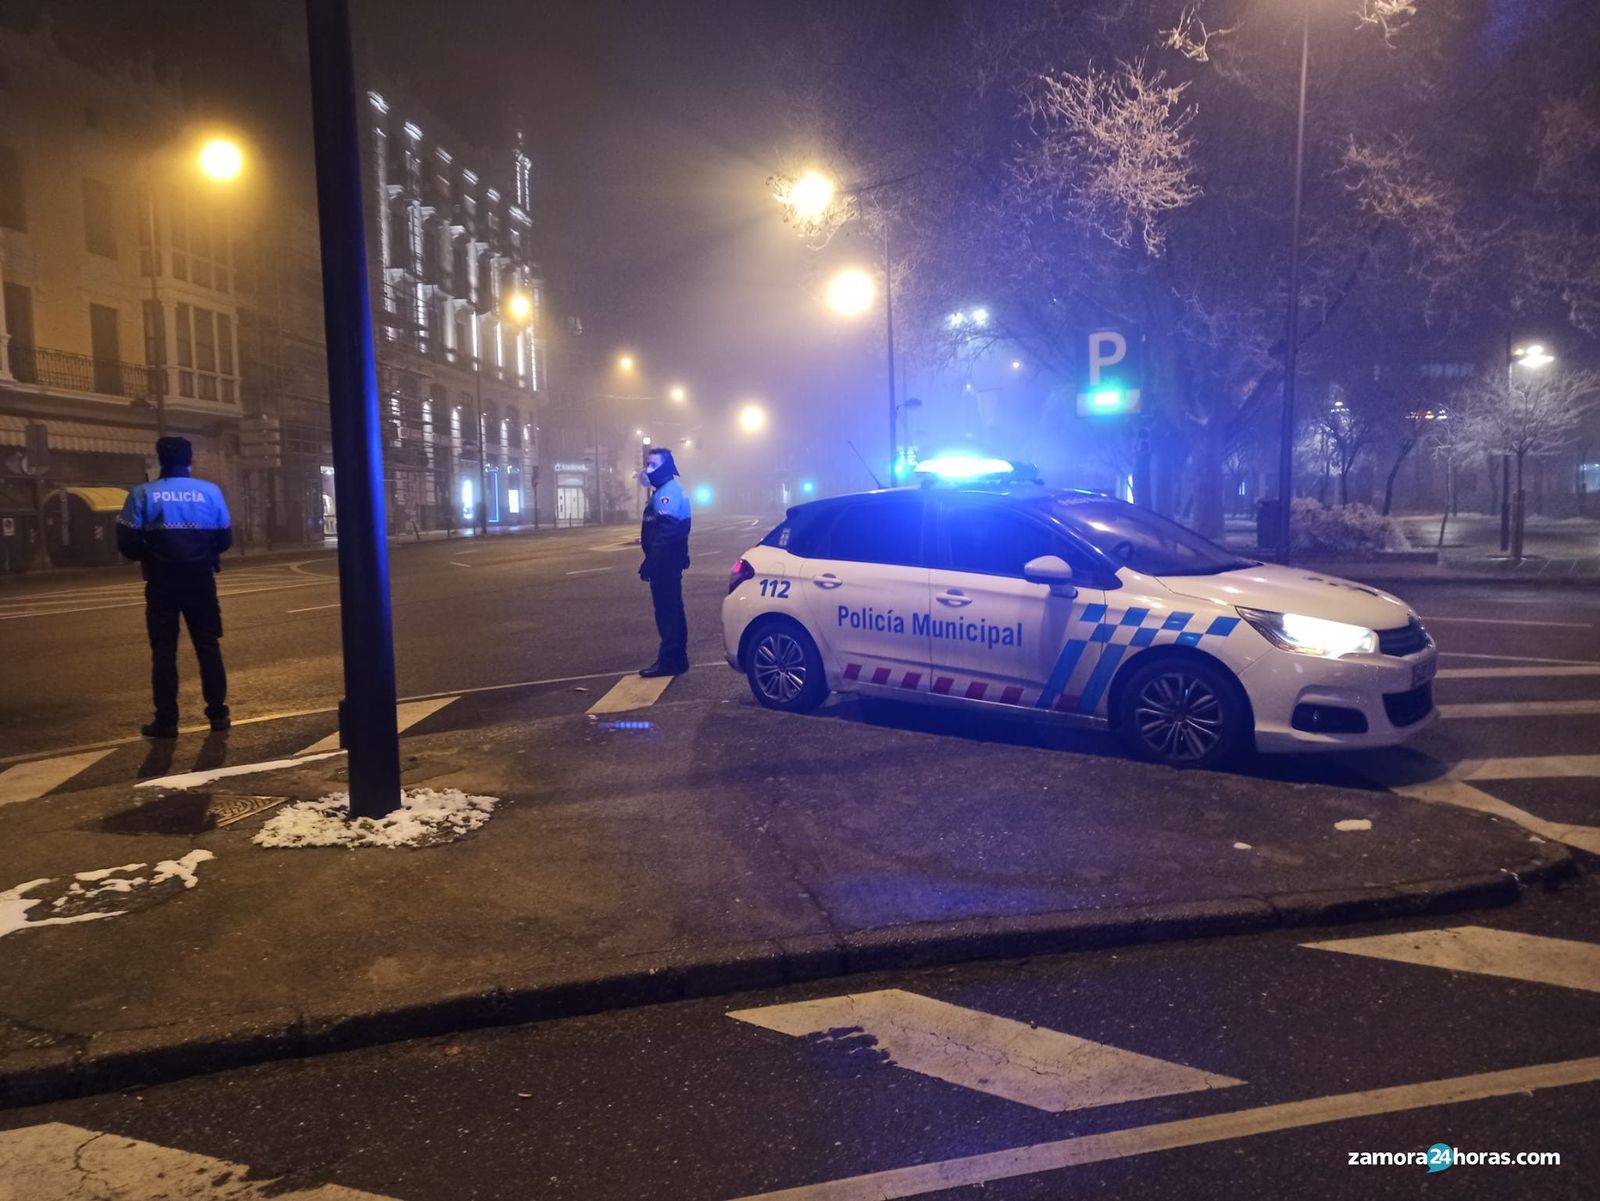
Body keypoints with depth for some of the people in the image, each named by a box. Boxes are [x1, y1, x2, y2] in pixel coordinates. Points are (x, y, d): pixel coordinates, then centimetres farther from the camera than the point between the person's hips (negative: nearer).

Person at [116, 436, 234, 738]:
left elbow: (128, 543, -8)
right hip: (200, 581, 1)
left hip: (162, 583, -1)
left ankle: (166, 721, 7)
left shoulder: (142, 494, -7)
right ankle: (218, 713, 11)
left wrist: (147, 557, 14)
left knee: (164, 651, 6)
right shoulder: (210, 491, -4)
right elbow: (225, 539, 1)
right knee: (208, 647, 10)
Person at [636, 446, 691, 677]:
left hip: (665, 562, -11)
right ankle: (676, 657, 22)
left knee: (667, 609, -8)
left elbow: (665, 534, -24)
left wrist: (651, 562, -25)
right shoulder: (663, 491, 19)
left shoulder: (669, 491, -16)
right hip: (665, 562, 11)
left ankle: (669, 660, -5)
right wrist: (651, 560, 23)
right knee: (670, 609, 14)